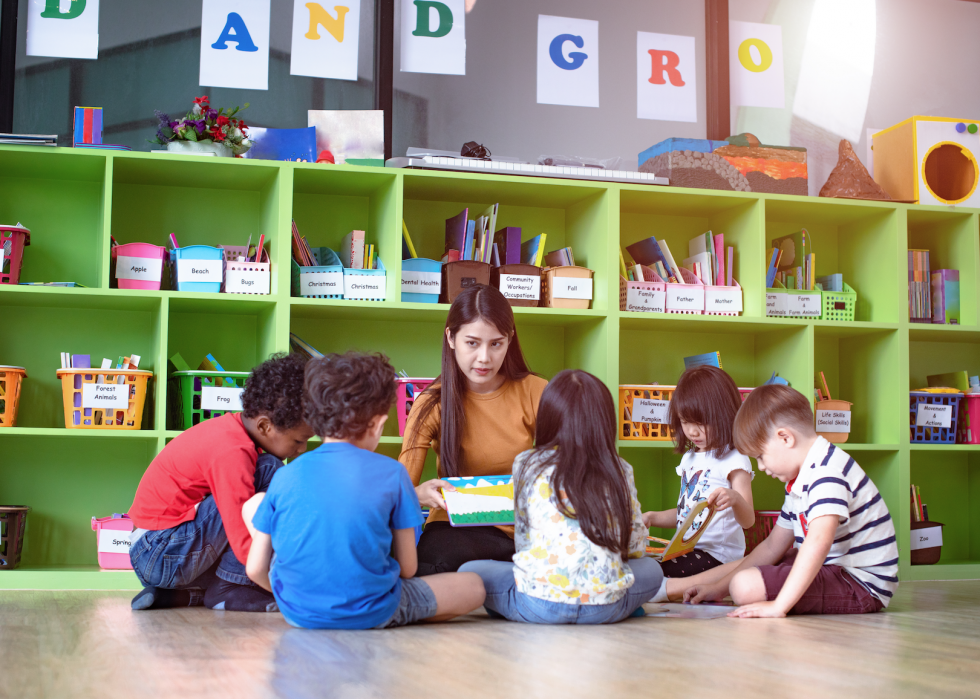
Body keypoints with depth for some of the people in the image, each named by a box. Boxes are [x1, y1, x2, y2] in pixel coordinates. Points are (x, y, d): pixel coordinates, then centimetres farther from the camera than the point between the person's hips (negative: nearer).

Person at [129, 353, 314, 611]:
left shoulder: (232, 427, 6)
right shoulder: (231, 453, -22)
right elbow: (246, 545, -26)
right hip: (163, 558, -9)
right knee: (269, 471, -17)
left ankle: (180, 594, 10)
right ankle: (228, 588, -11)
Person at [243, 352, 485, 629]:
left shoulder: (285, 476, -5)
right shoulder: (391, 473, -10)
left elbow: (255, 569, -1)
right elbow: (407, 568, -5)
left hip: (296, 613, 0)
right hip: (371, 616, 0)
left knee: (255, 504, 21)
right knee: (473, 586, 16)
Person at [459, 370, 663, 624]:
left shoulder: (526, 465, 8)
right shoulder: (620, 472, 9)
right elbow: (637, 547, 16)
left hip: (538, 603, -1)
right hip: (606, 607, 1)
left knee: (469, 571, 21)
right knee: (651, 568, 30)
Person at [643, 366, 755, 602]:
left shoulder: (733, 460, -8)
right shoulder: (690, 458, 18)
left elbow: (748, 521, -16)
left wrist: (735, 499, -39)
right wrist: (652, 518, 11)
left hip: (718, 554, -9)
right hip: (687, 550, 9)